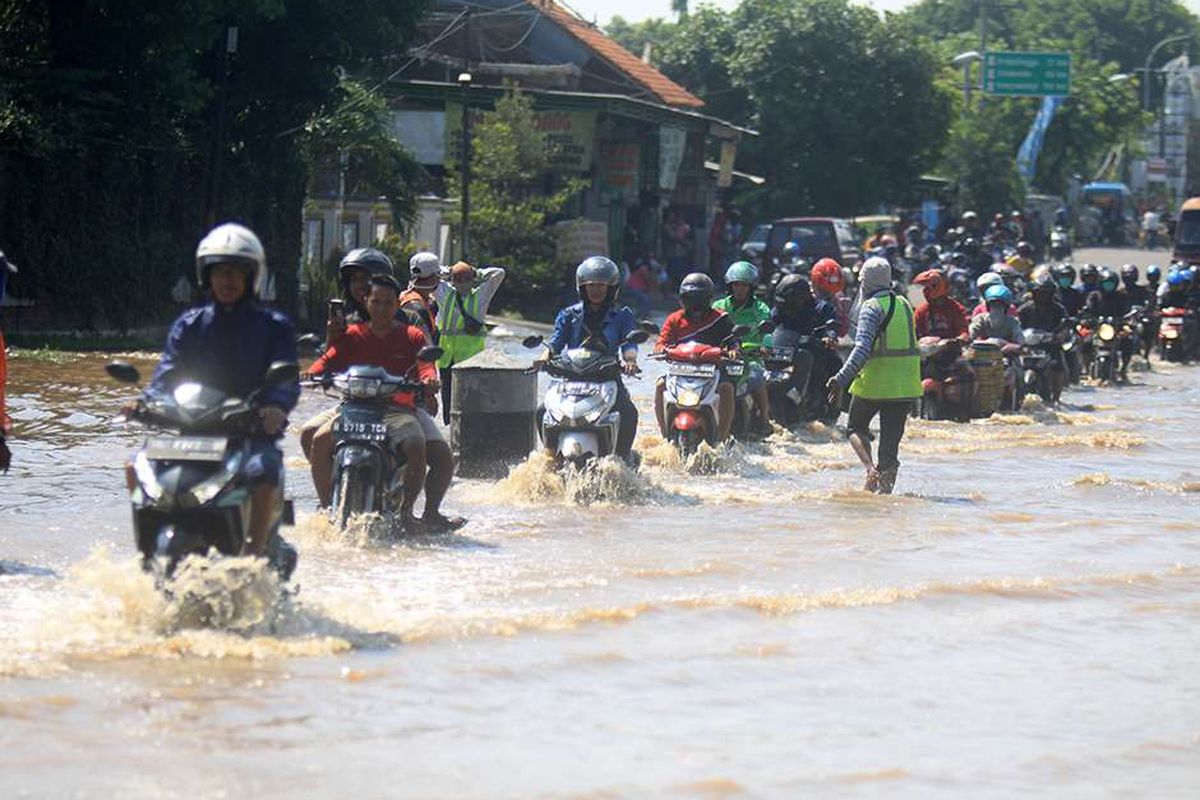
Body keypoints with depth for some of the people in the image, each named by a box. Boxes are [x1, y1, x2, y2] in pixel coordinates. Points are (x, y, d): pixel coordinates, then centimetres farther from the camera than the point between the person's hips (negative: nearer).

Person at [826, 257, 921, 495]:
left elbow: (863, 348, -22)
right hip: (905, 384, 5)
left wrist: (841, 379, -26)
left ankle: (871, 468, -9)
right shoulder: (904, 304, 11)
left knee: (857, 428, 14)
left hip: (874, 383, -5)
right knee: (891, 440, 9)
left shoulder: (871, 308, -11)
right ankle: (885, 487, 4)